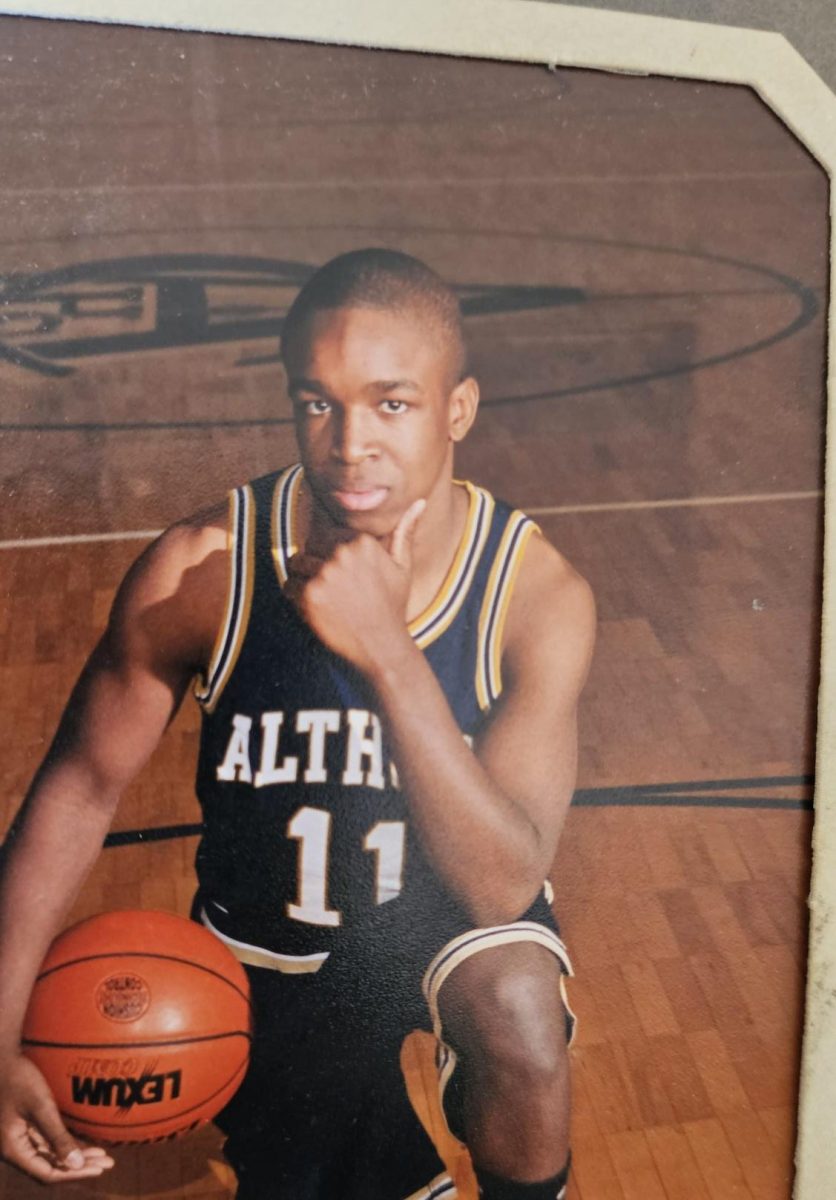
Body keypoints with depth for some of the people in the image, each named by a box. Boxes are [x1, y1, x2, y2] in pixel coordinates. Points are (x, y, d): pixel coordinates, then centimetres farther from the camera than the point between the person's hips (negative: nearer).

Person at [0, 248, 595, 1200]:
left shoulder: (537, 592, -24)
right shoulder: (201, 570, -24)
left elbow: (505, 885, -32)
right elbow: (81, 785, -12)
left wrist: (387, 653, -44)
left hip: (453, 909, -1)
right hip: (272, 951, 2)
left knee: (516, 1002, -34)